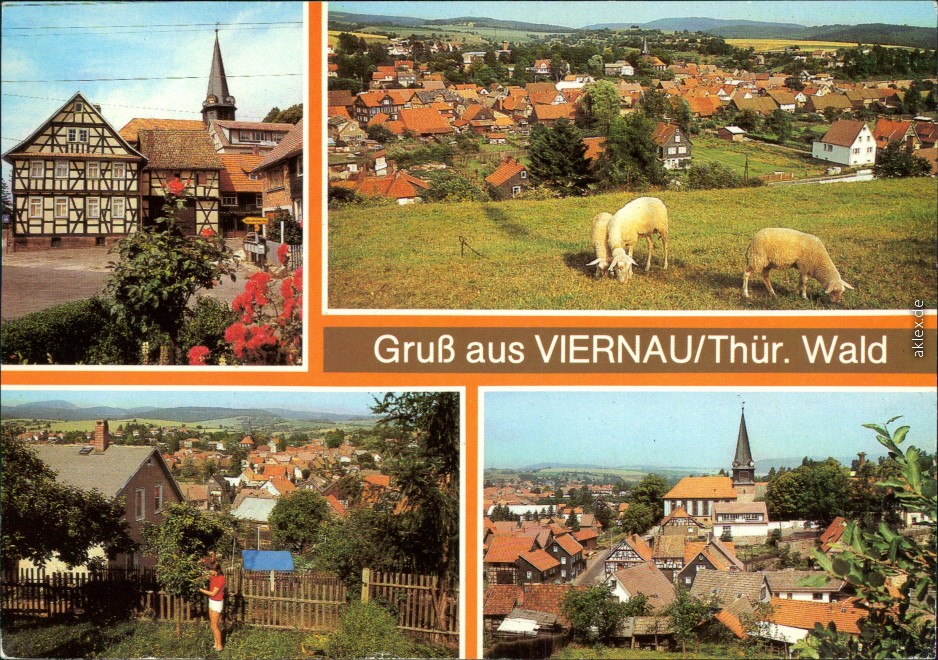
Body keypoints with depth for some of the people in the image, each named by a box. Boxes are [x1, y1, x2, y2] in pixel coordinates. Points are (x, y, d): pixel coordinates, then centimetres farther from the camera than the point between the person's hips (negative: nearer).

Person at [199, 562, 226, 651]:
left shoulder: (220, 579, -25)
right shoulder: (213, 575, -2)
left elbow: (213, 593, -24)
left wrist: (201, 590, -19)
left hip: (217, 603, -8)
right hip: (212, 601, 8)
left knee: (214, 626, -1)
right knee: (212, 623, 16)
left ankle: (219, 645, 11)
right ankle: (216, 643, 28)